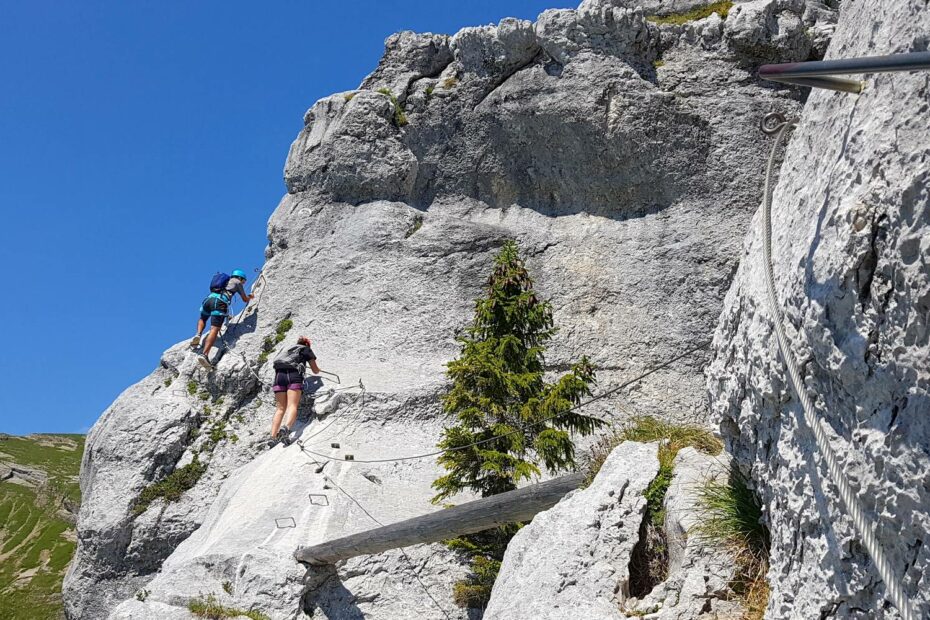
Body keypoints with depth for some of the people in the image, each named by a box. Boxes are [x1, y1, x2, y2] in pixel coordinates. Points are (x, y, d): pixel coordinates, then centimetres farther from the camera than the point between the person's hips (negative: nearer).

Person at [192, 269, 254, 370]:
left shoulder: (226, 281, 36)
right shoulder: (237, 282, 23)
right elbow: (245, 299, 28)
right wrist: (250, 297, 51)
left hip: (209, 298, 6)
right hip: (220, 302, -6)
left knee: (202, 319, 35)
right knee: (214, 329, -17)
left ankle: (198, 335, 5)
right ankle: (204, 354, -34)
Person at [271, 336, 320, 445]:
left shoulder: (288, 349, 35)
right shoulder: (307, 350, 24)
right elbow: (315, 371, 25)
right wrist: (318, 369, 49)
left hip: (279, 374, 4)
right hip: (294, 375, -4)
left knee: (280, 408, 0)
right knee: (292, 406, -16)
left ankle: (273, 437, -17)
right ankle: (286, 428, -45)